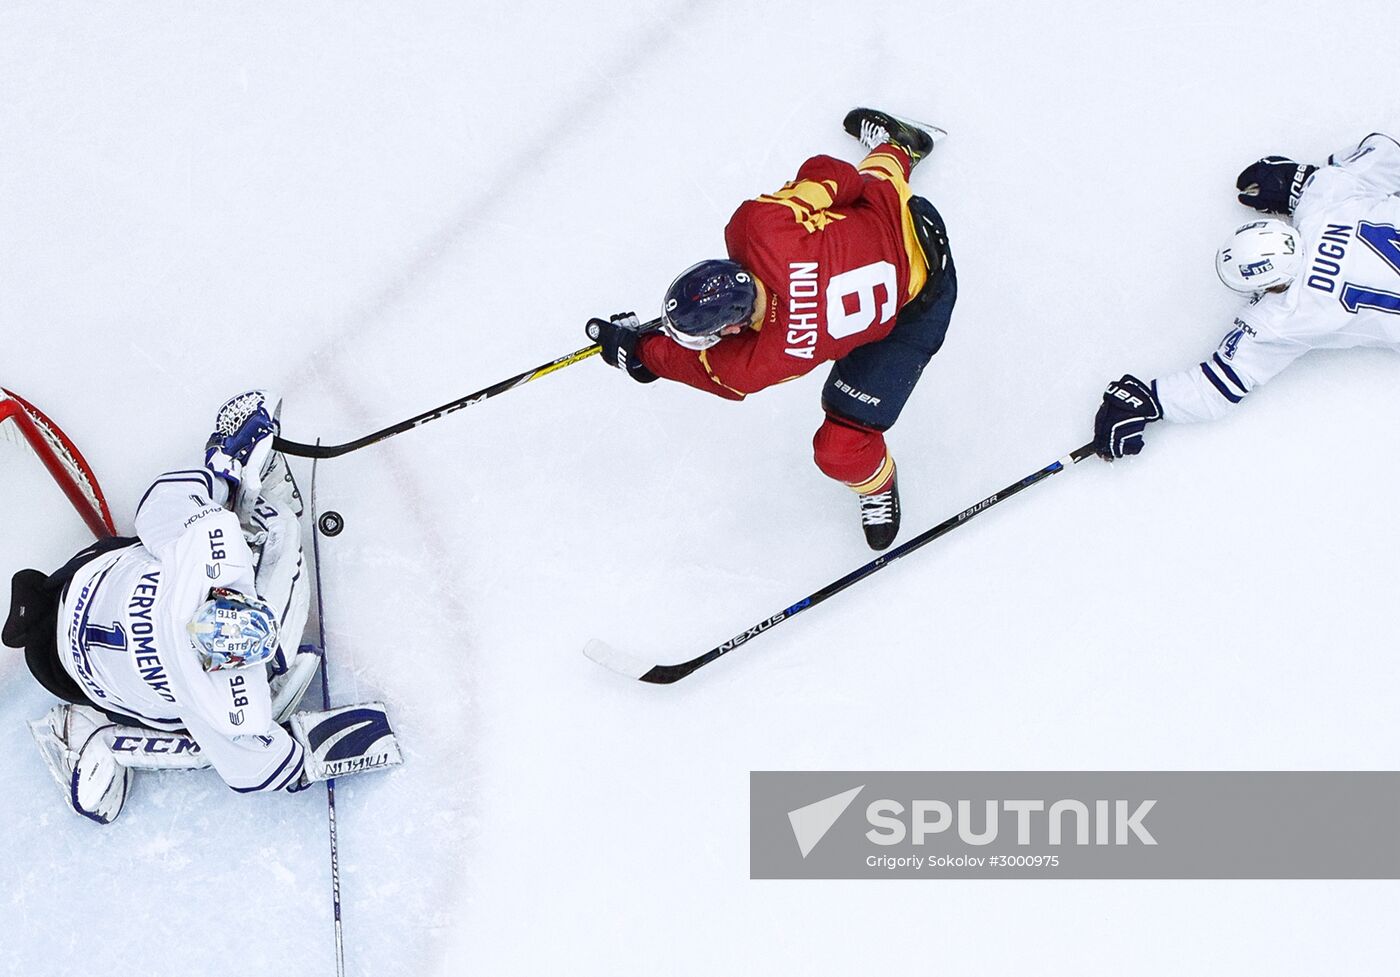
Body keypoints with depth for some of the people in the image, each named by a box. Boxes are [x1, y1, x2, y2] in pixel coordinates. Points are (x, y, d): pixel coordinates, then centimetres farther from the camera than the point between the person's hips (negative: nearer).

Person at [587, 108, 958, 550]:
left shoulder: (782, 355, -35)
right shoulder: (758, 225, -32)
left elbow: (720, 371, -13)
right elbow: (828, 174, -16)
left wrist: (638, 352, -4)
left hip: (916, 303, -5)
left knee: (841, 450, -1)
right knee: (874, 179, 43)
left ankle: (875, 481, 33)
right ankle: (896, 143, 73)